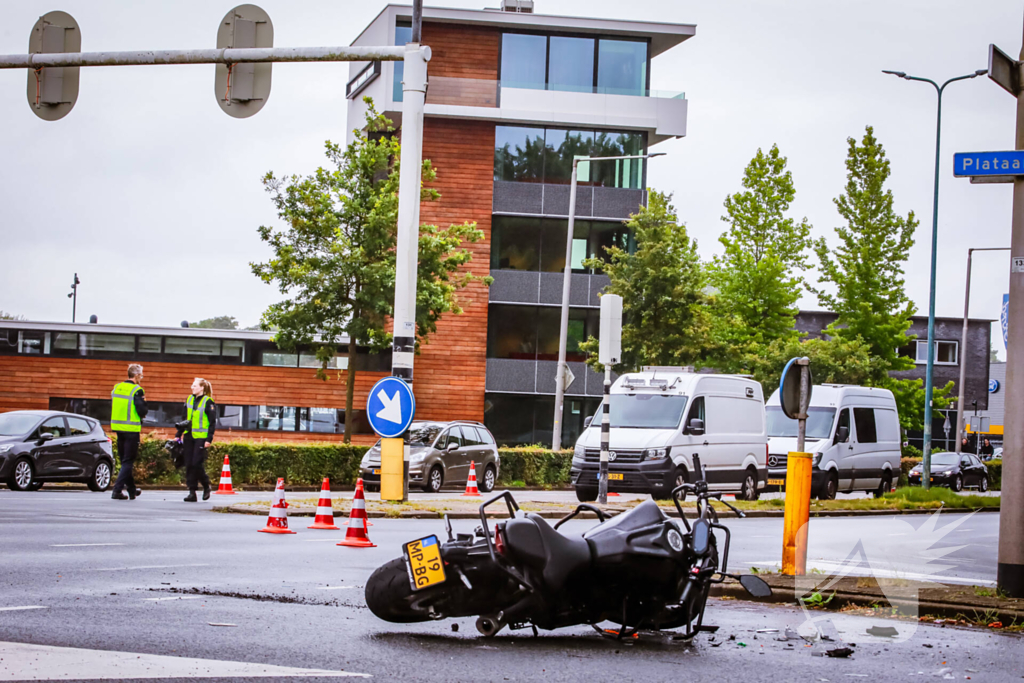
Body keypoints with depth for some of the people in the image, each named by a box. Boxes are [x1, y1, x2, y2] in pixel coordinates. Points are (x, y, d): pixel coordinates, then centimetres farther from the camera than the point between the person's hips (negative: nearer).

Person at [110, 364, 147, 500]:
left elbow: (112, 407, 12)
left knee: (124, 460, 17)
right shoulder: (137, 390, -13)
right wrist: (145, 409, 3)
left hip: (118, 427, 7)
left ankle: (131, 489, 28)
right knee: (128, 461, -2)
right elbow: (142, 411, -17)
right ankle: (117, 490, -11)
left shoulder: (117, 388, 8)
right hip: (131, 430, -7)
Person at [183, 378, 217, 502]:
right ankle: (192, 492, 5)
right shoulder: (189, 400, 12)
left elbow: (212, 422, -7)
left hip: (201, 438, -6)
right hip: (189, 437, 6)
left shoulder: (208, 402, -6)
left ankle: (206, 486, 11)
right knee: (189, 464, 2)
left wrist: (209, 439, -13)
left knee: (197, 464, -12)